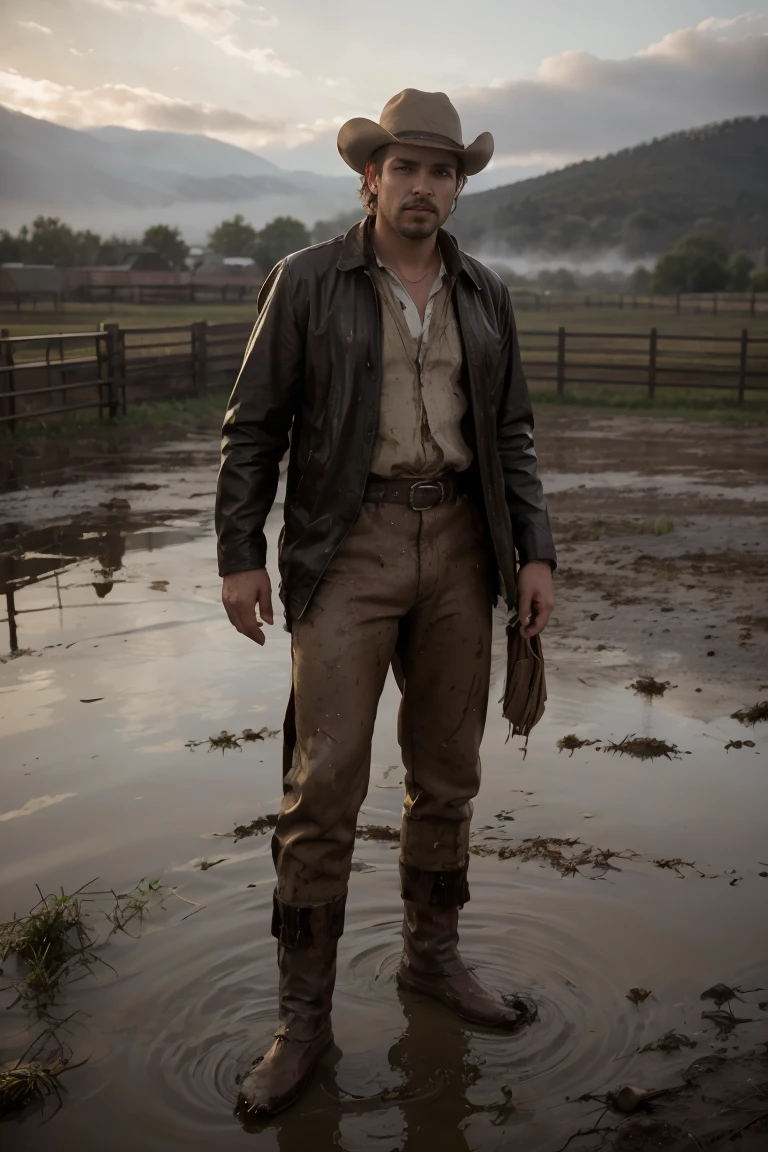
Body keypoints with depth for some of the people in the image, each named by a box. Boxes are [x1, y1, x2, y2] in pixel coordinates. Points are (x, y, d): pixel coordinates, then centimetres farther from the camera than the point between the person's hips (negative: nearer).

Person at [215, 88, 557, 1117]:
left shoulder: (484, 296, 9)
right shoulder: (307, 282, -2)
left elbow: (510, 435, 11)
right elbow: (254, 426, -1)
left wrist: (536, 554, 1)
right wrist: (239, 555, -6)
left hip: (457, 546, 4)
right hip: (346, 548, -4)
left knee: (447, 771, 10)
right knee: (325, 781, -9)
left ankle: (433, 955, 29)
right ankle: (304, 1013, 4)